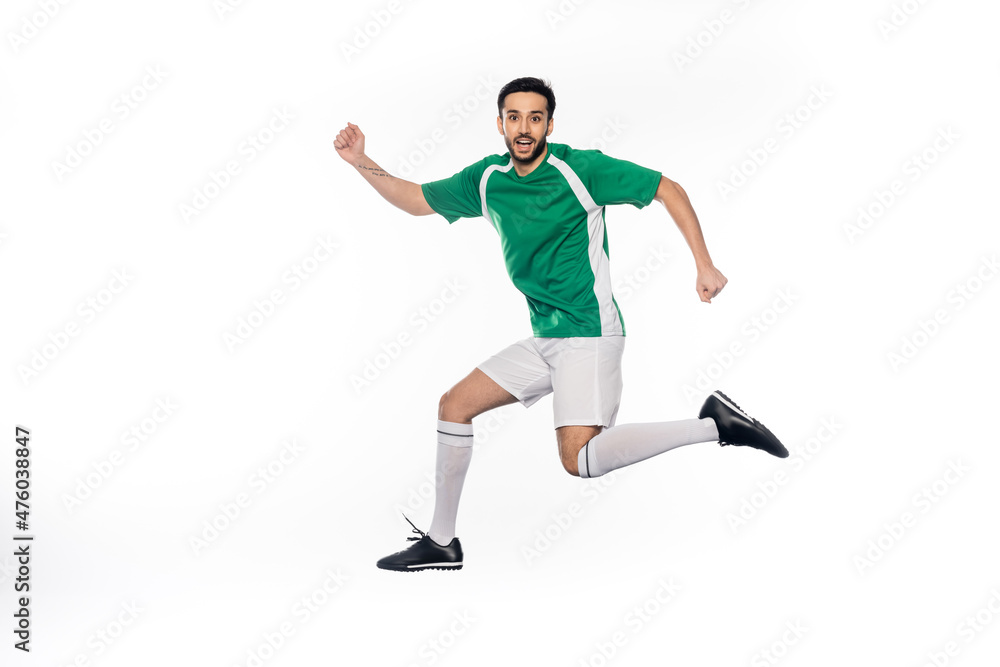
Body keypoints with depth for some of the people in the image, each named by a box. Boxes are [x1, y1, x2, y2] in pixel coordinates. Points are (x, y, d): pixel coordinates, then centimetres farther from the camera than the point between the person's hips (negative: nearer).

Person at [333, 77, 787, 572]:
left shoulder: (580, 168, -12)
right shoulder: (487, 180, 7)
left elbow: (668, 189, -8)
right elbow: (416, 200, 19)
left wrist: (705, 266, -16)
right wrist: (362, 164, 5)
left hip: (589, 334, -7)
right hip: (544, 340, 7)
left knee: (579, 461, -22)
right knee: (454, 405, 7)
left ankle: (713, 424, -10)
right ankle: (441, 543, 18)